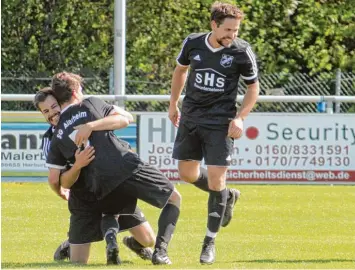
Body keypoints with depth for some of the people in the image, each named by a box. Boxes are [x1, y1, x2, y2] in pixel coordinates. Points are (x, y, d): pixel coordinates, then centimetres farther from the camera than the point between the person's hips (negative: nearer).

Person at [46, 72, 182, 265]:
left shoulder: (57, 138, 17)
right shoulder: (90, 105, 11)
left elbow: (54, 180, 11)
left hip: (101, 185, 4)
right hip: (126, 166, -4)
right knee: (174, 198, 10)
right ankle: (160, 251, -7)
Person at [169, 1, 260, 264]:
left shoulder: (242, 52, -13)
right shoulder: (193, 43, -5)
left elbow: (253, 87, 0)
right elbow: (180, 70, 15)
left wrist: (240, 118, -11)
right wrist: (173, 104, 19)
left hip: (220, 122, -4)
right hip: (191, 117, 4)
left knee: (216, 179, -8)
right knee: (187, 173, 9)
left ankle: (210, 242, 4)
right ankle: (226, 196, 39)